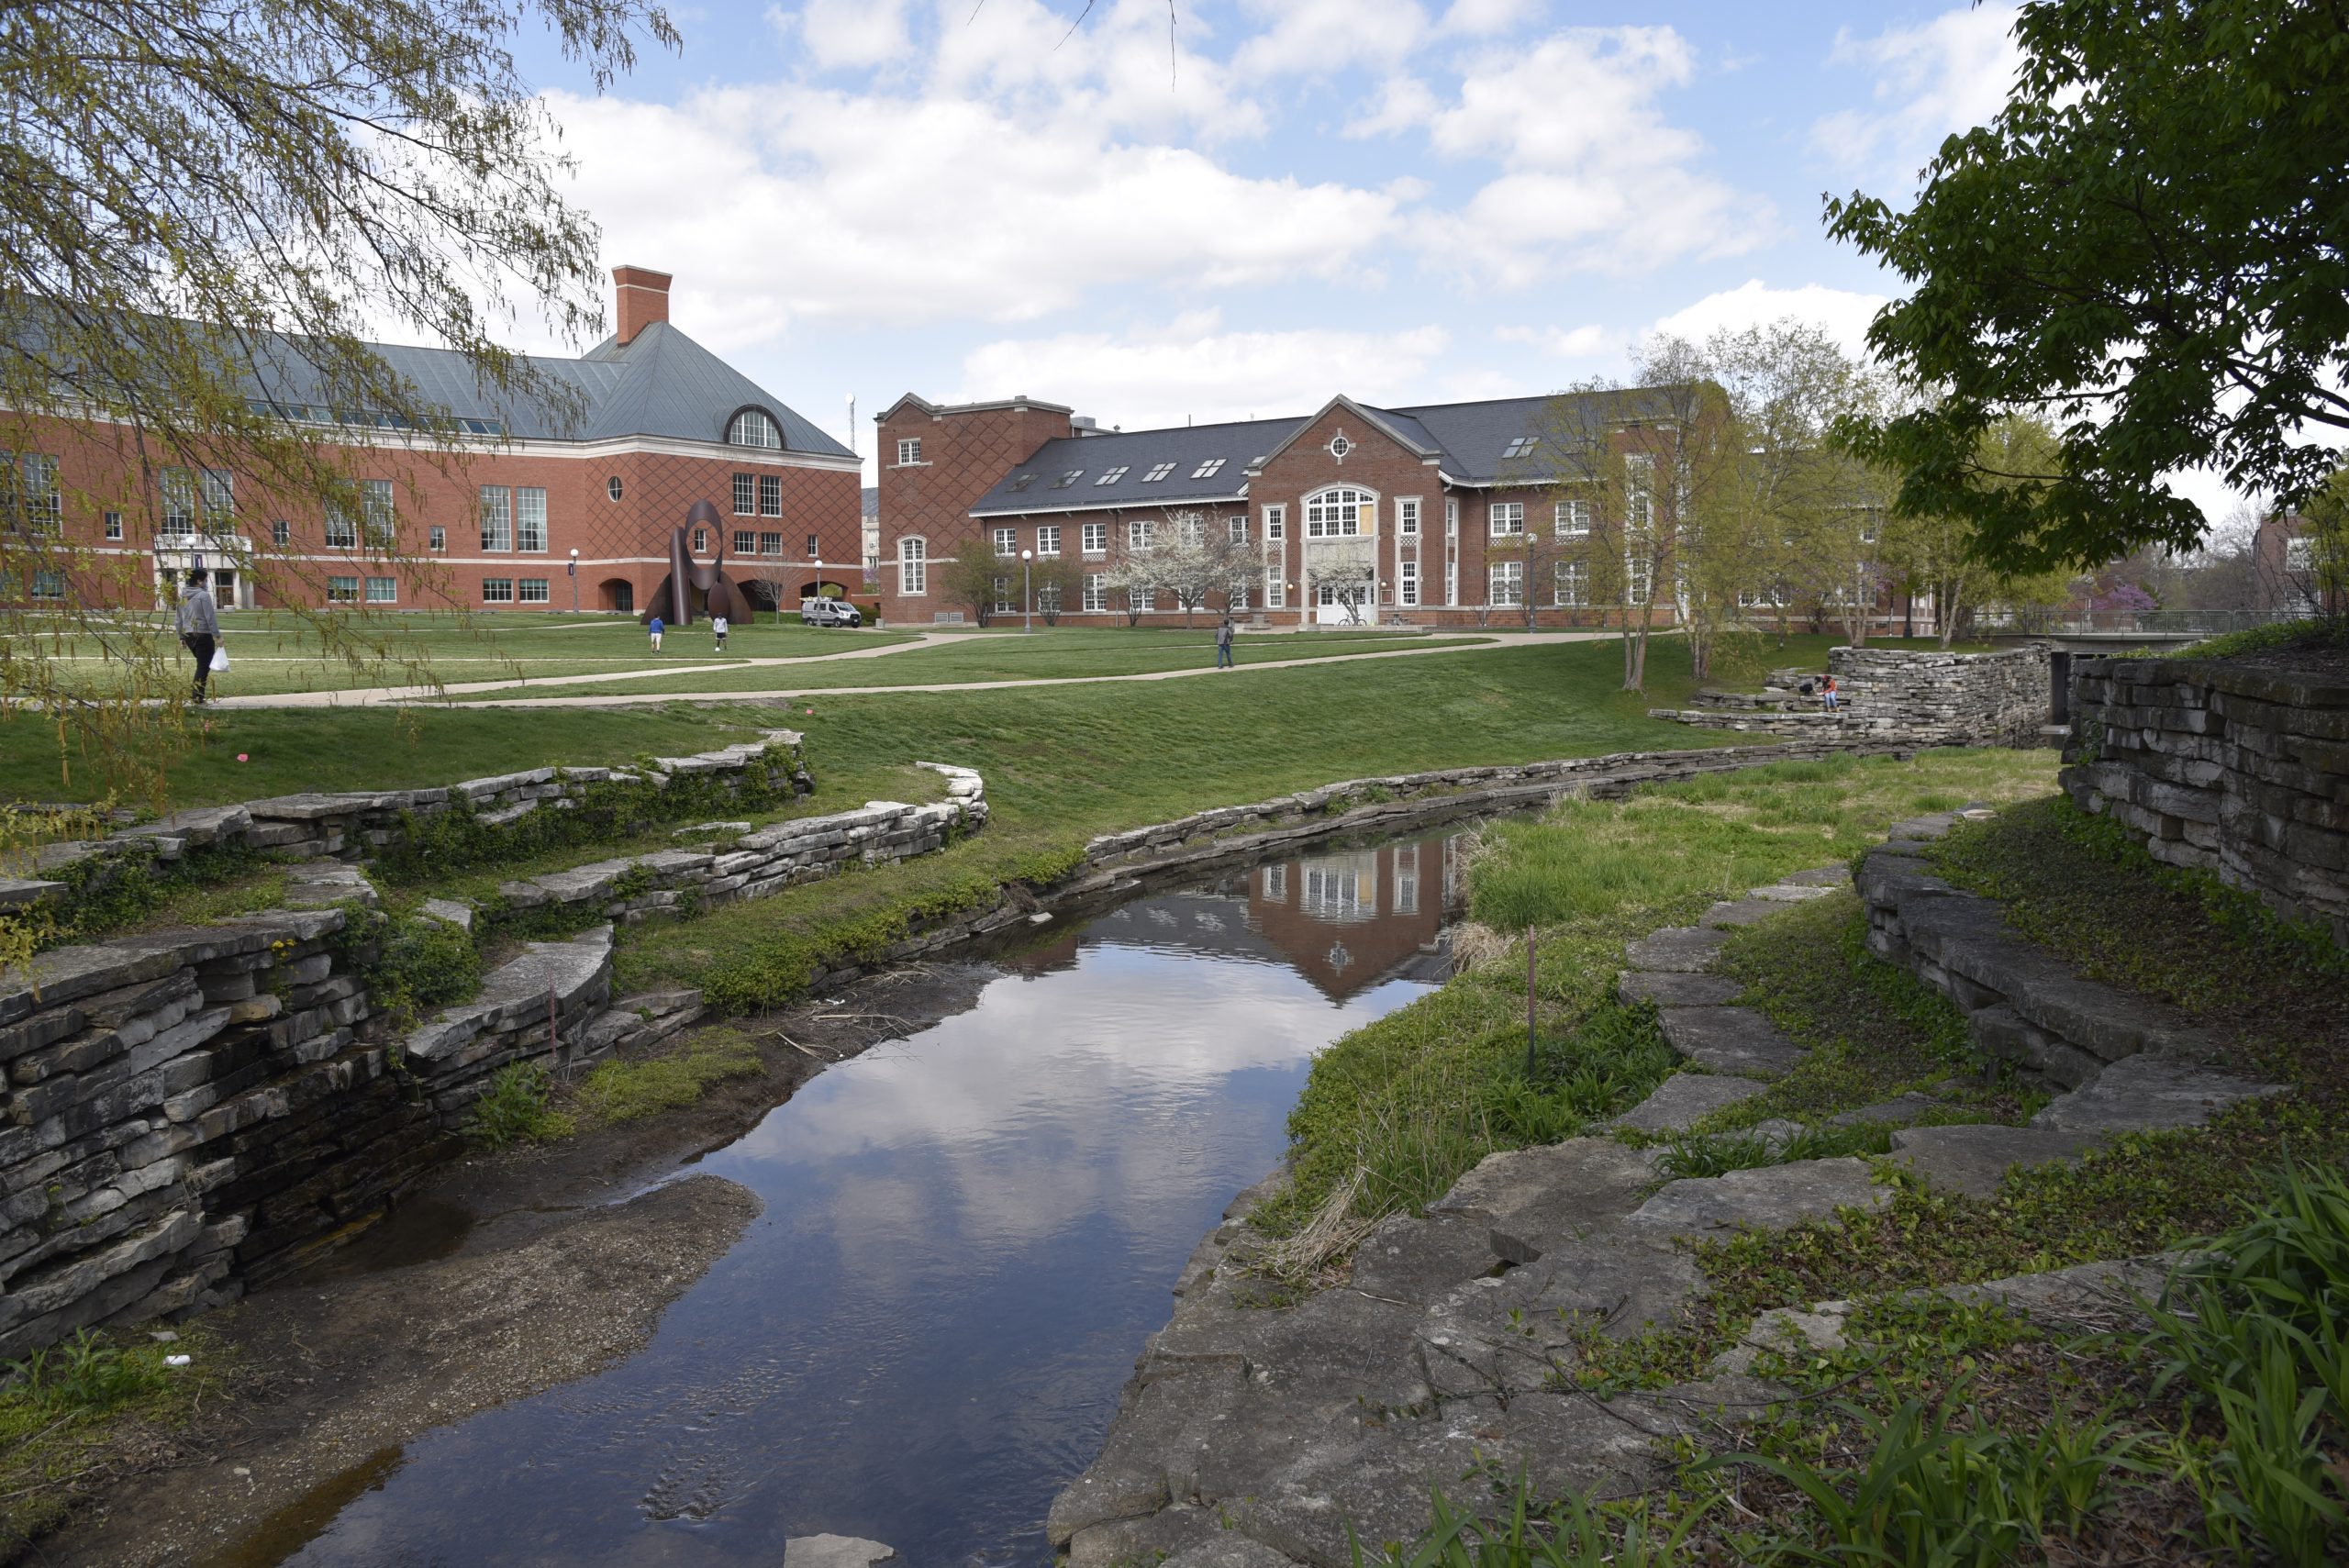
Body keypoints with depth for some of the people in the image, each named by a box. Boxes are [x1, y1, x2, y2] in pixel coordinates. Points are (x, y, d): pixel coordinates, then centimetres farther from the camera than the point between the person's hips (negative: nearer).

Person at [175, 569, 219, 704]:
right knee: (204, 667, -2)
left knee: (201, 665, 21)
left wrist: (181, 637, 22)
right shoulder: (203, 595, -11)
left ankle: (197, 696, 19)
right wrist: (217, 636, -12)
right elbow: (210, 617, -14)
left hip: (188, 636, 7)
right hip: (203, 635, -7)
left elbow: (179, 619, 15)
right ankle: (198, 699, -4)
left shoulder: (182, 597, 11)